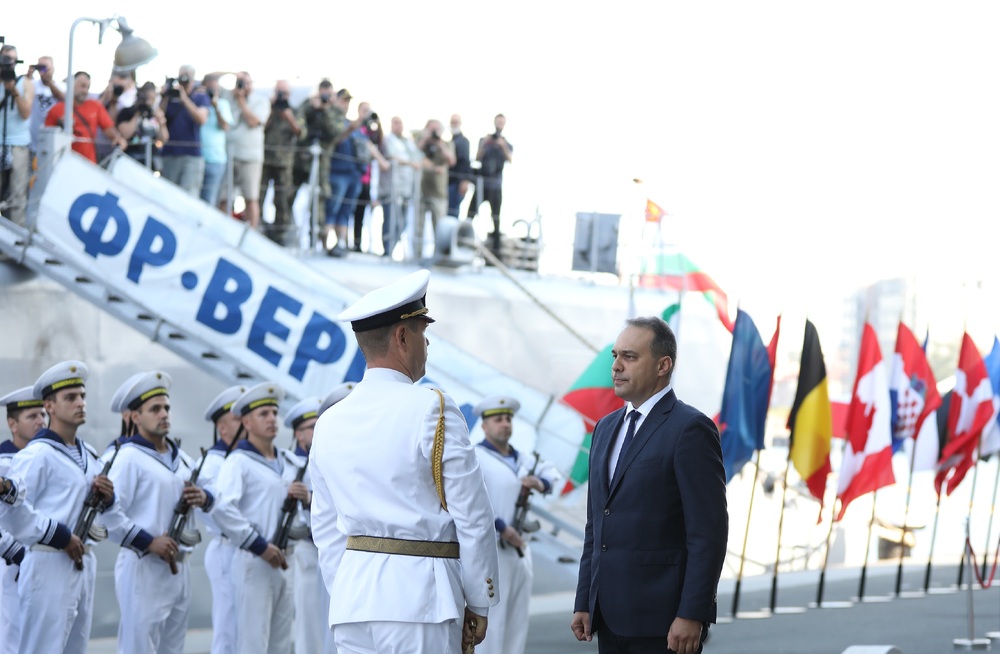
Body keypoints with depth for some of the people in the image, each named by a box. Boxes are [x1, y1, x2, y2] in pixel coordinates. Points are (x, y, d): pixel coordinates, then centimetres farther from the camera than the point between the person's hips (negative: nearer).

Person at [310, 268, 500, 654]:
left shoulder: (329, 423, 11)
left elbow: (326, 530, 14)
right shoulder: (433, 410, -7)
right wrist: (479, 604, 1)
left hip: (351, 598, 6)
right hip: (419, 599, -6)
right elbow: (472, 517, -7)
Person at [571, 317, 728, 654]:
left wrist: (692, 615, -18)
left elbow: (709, 532, -13)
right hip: (612, 619, 8)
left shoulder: (690, 429, -9)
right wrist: (584, 603, 13)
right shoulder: (607, 428, 16)